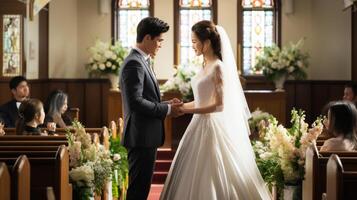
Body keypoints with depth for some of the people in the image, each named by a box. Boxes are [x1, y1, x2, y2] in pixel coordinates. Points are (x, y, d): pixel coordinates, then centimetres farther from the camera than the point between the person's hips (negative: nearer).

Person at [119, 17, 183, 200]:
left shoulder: (141, 61, 16)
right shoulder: (134, 64, -16)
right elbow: (135, 102, -24)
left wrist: (166, 104, 6)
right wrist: (167, 109, -16)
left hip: (146, 137, 10)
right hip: (141, 137, -10)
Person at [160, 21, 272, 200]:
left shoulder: (218, 67, -15)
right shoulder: (205, 65, 10)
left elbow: (219, 105, -19)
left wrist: (188, 110, -18)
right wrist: (183, 105, 6)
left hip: (212, 126, -9)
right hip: (200, 125, 9)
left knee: (212, 179, -1)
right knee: (193, 179, 11)